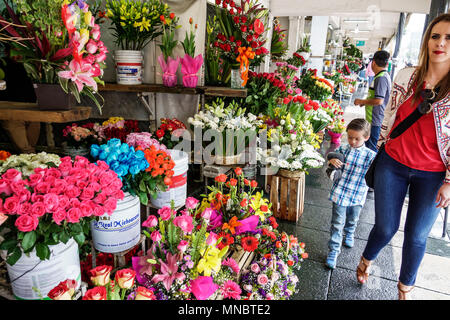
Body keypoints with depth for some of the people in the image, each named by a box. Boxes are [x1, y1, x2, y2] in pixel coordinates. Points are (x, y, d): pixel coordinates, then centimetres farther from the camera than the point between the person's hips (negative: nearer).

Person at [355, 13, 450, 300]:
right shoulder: (406, 76, -2)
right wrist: (377, 152, 10)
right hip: (392, 165, 1)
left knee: (417, 236, 12)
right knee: (386, 228, 9)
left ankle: (405, 287, 38)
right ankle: (366, 260, 42)